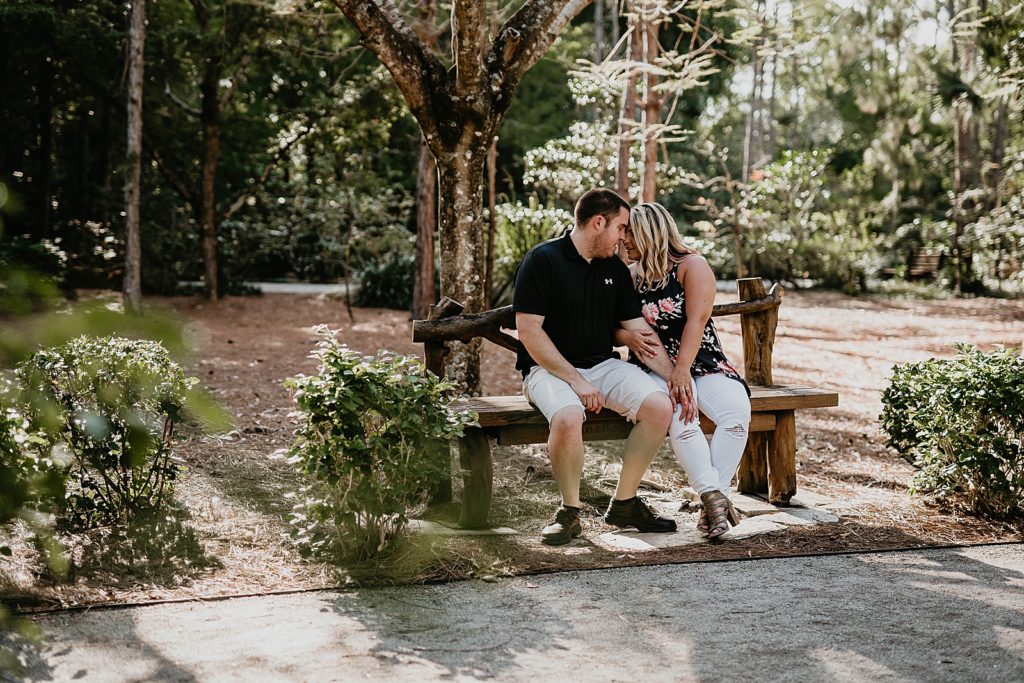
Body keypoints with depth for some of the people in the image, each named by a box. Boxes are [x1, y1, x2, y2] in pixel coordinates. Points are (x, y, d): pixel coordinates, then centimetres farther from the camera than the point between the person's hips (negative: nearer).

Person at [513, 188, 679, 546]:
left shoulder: (615, 268, 12)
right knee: (568, 417, -37)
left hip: (604, 365, 6)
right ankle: (570, 512, -13)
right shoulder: (542, 259, -8)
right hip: (550, 368, -6)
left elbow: (638, 328, 11)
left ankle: (624, 503, -3)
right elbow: (529, 331, -14)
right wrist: (575, 380, -18)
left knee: (660, 406, -19)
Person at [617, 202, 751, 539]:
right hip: (654, 369, 1)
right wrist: (628, 337, -16)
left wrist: (682, 370, -24)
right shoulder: (629, 275, 13)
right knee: (681, 419, -33)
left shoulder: (692, 265, 1)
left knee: (737, 412, -30)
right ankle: (714, 497, -31)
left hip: (703, 363, -1)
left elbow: (697, 319, -12)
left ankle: (714, 499, -26)